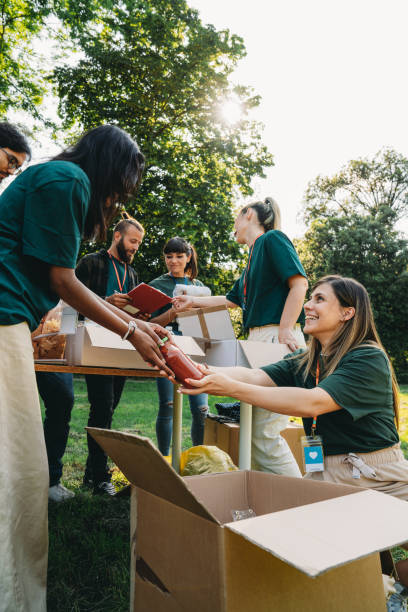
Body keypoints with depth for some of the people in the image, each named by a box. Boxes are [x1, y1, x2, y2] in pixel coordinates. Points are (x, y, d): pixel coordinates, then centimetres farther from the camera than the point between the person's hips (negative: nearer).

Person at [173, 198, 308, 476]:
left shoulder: (273, 239, -1)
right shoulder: (253, 256, 26)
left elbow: (299, 283, -14)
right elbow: (233, 299, 35)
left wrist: (285, 330, -19)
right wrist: (193, 302, 35)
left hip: (278, 340, -9)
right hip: (259, 340, 9)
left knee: (265, 434, -11)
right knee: (255, 431, 9)